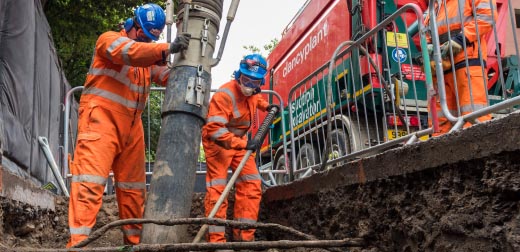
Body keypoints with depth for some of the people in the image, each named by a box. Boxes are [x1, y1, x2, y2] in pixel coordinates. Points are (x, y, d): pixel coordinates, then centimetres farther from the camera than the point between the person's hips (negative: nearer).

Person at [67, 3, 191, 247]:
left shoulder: (150, 55, 21)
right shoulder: (109, 39, 0)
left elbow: (169, 77, 5)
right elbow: (129, 52, -22)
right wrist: (168, 48, -34)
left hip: (131, 126, 7)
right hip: (101, 118, -7)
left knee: (134, 187, 9)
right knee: (90, 181, -14)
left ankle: (134, 241, 18)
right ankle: (77, 242, -14)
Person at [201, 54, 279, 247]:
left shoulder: (252, 91, 0)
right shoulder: (225, 94, -27)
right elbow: (214, 129, -35)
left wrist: (266, 106, 11)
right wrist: (243, 143, -40)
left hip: (239, 141, 8)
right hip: (218, 143, -8)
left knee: (251, 184, 1)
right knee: (217, 189, -11)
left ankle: (244, 235, 5)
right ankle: (216, 240, -8)